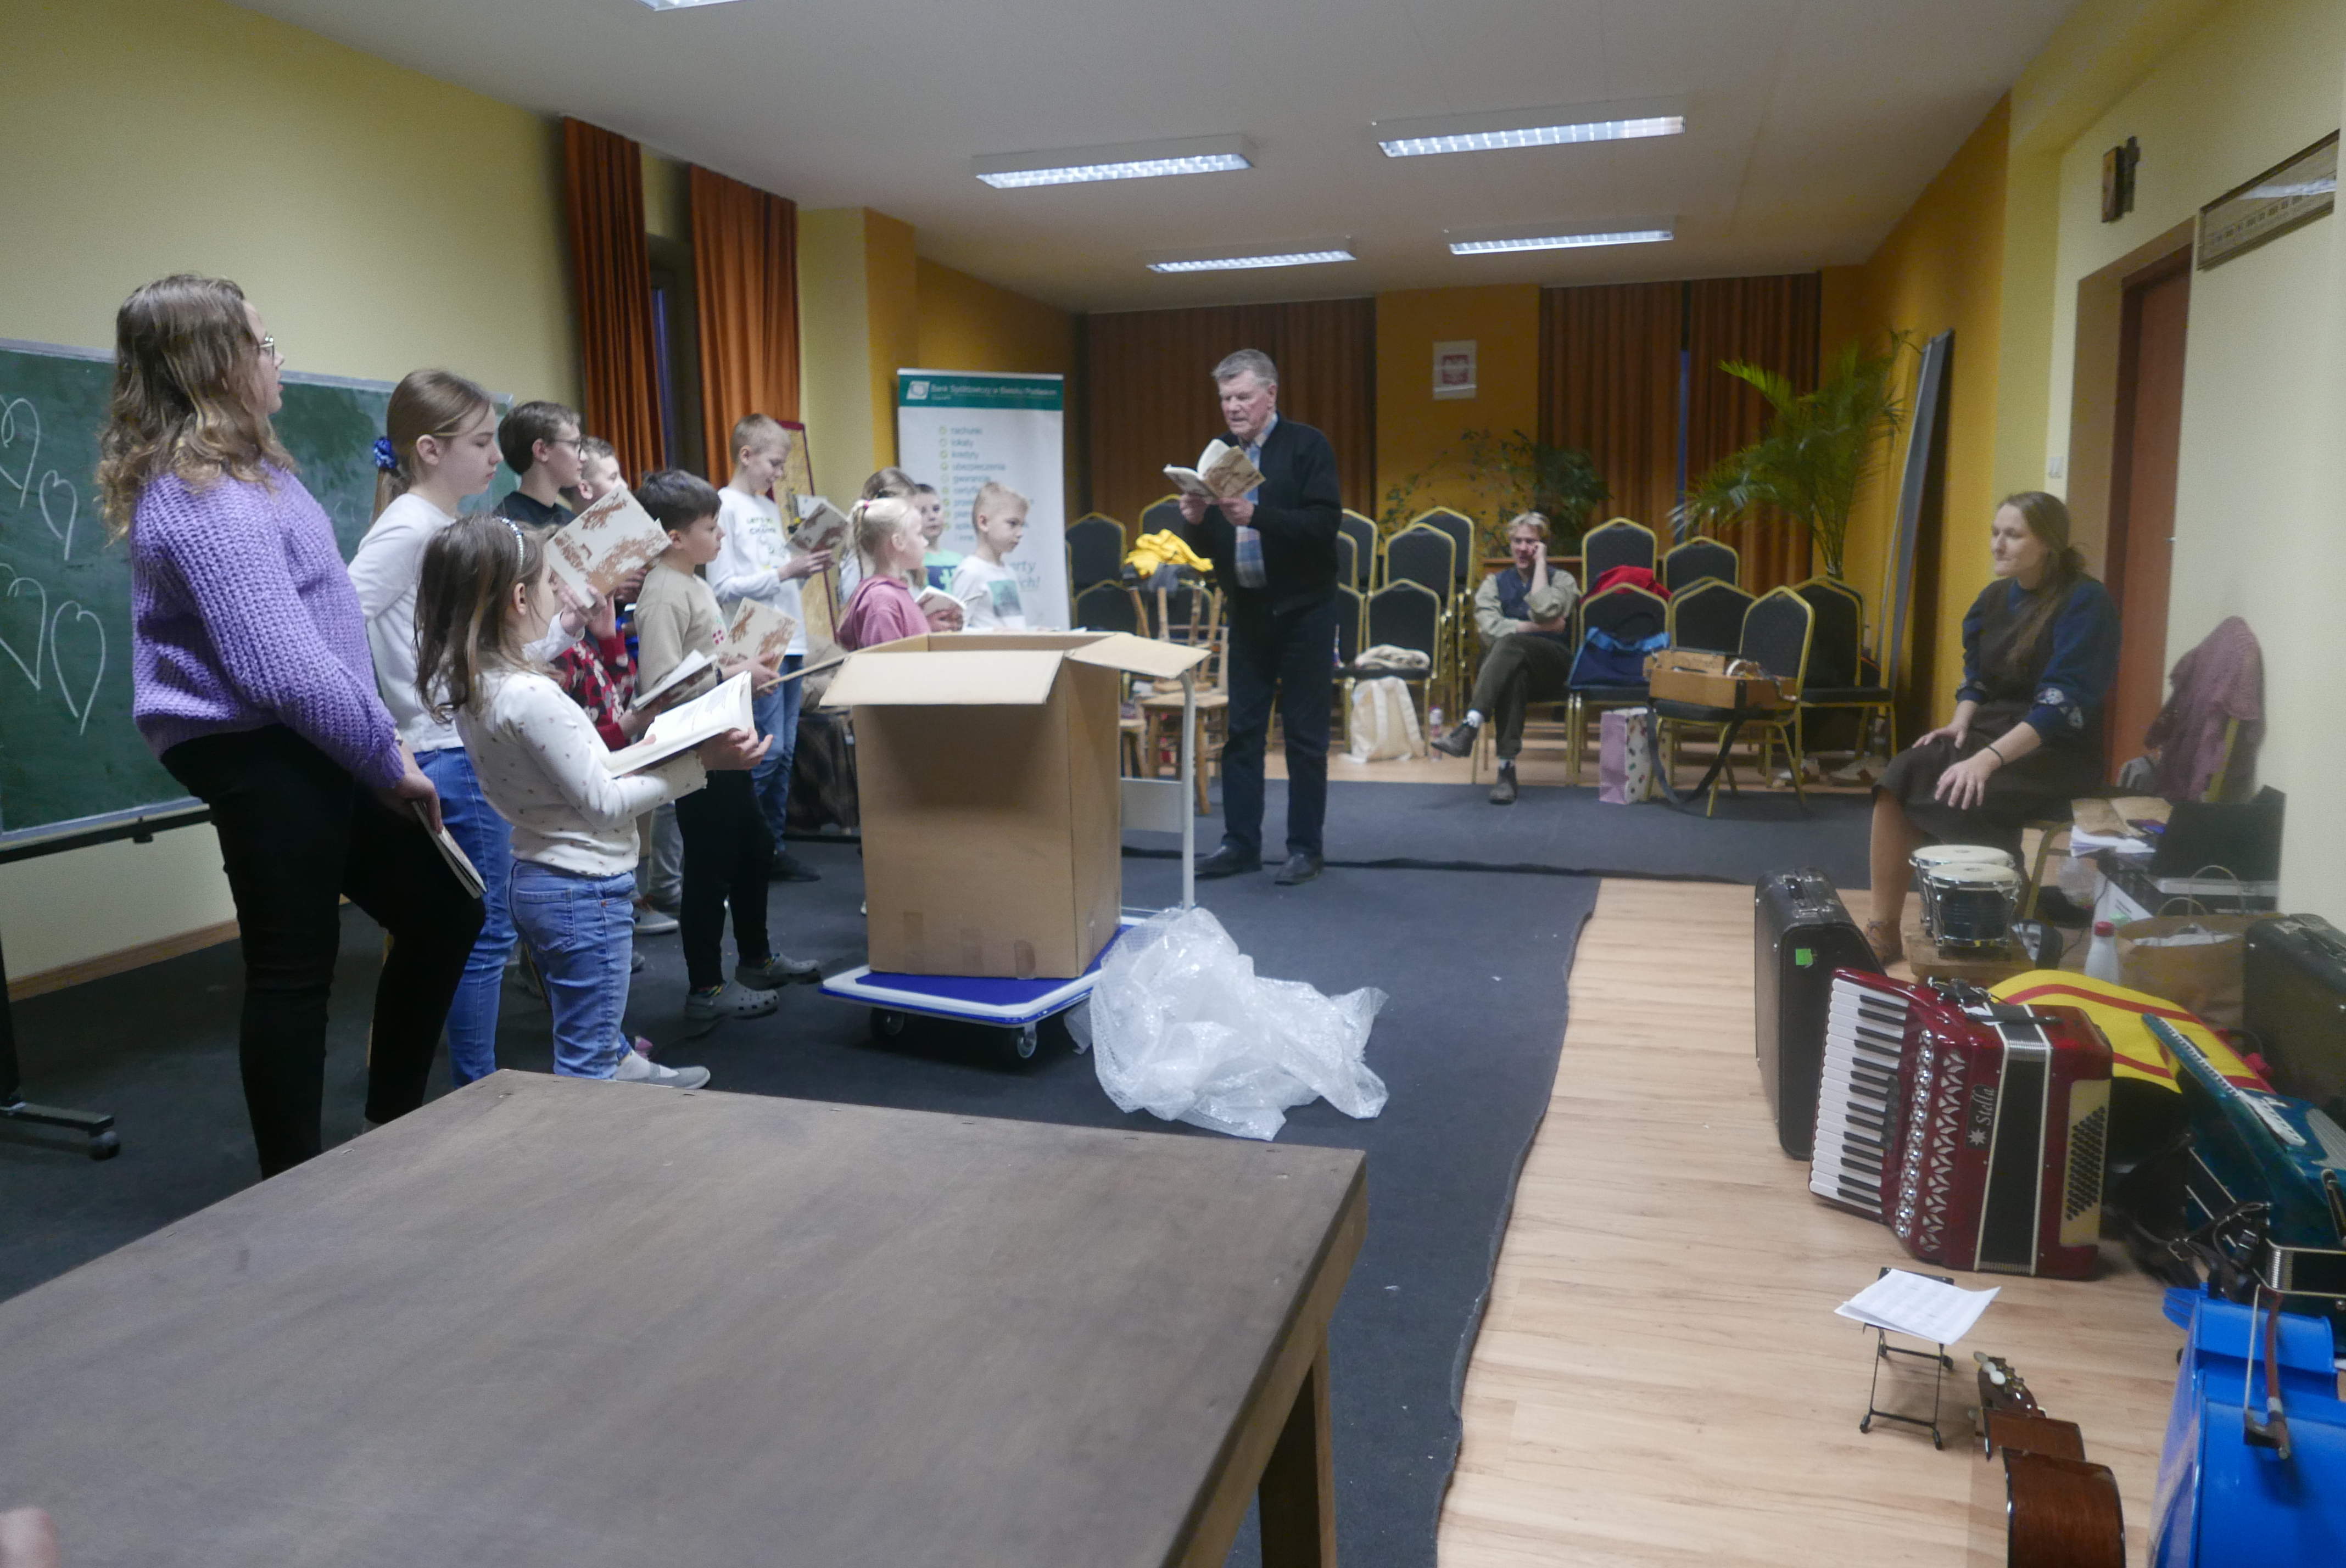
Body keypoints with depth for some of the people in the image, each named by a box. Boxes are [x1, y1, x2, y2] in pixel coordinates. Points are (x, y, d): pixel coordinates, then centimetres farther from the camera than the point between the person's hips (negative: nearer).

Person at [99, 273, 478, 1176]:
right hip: (260, 756, -10)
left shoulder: (243, 471, 14)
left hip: (302, 752, 10)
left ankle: (393, 1128, 28)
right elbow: (282, 667, -24)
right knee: (294, 970, 0)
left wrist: (382, 737, 14)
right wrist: (387, 757, -14)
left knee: (444, 909, 14)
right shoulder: (198, 499, -18)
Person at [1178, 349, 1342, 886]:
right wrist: (1197, 521, -12)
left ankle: (1305, 847, 10)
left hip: (1302, 611, -5)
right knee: (1241, 731, 6)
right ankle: (1240, 842, 14)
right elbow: (1209, 547, 9)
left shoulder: (1307, 447, -7)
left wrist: (1256, 516, -30)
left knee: (1305, 735, 1)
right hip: (1246, 612, 5)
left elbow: (1323, 525, -19)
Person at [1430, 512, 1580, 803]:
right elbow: (1490, 630, -3)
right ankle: (1507, 770, -47)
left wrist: (1540, 563, -2)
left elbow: (1544, 610, -13)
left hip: (1554, 668, -1)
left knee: (1511, 643, -35)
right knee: (1513, 676, -38)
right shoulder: (1494, 583, 17)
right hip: (1511, 666, 2)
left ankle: (1469, 727, -50)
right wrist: (1544, 627, -8)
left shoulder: (1561, 579, 11)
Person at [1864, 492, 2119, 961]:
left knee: (1962, 801, -33)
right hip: (1991, 730, 6)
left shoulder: (2085, 603, -12)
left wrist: (1989, 758, -31)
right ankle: (1883, 930, -19)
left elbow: (2062, 703, -21)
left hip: (2057, 751, -6)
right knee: (1899, 777, -21)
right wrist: (1961, 724, -5)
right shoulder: (1995, 597, 9)